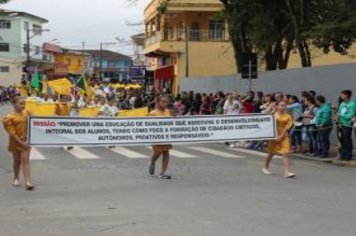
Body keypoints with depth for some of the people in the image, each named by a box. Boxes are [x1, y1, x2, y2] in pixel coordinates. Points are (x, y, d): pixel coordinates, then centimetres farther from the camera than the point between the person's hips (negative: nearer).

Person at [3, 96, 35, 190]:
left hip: (26, 140, 1)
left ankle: (28, 182, -12)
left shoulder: (27, 113, -1)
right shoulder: (9, 118, -11)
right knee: (17, 161, 13)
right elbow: (12, 133, -13)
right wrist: (21, 142, -17)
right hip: (16, 141, -1)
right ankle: (16, 178, 34)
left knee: (25, 160, -6)